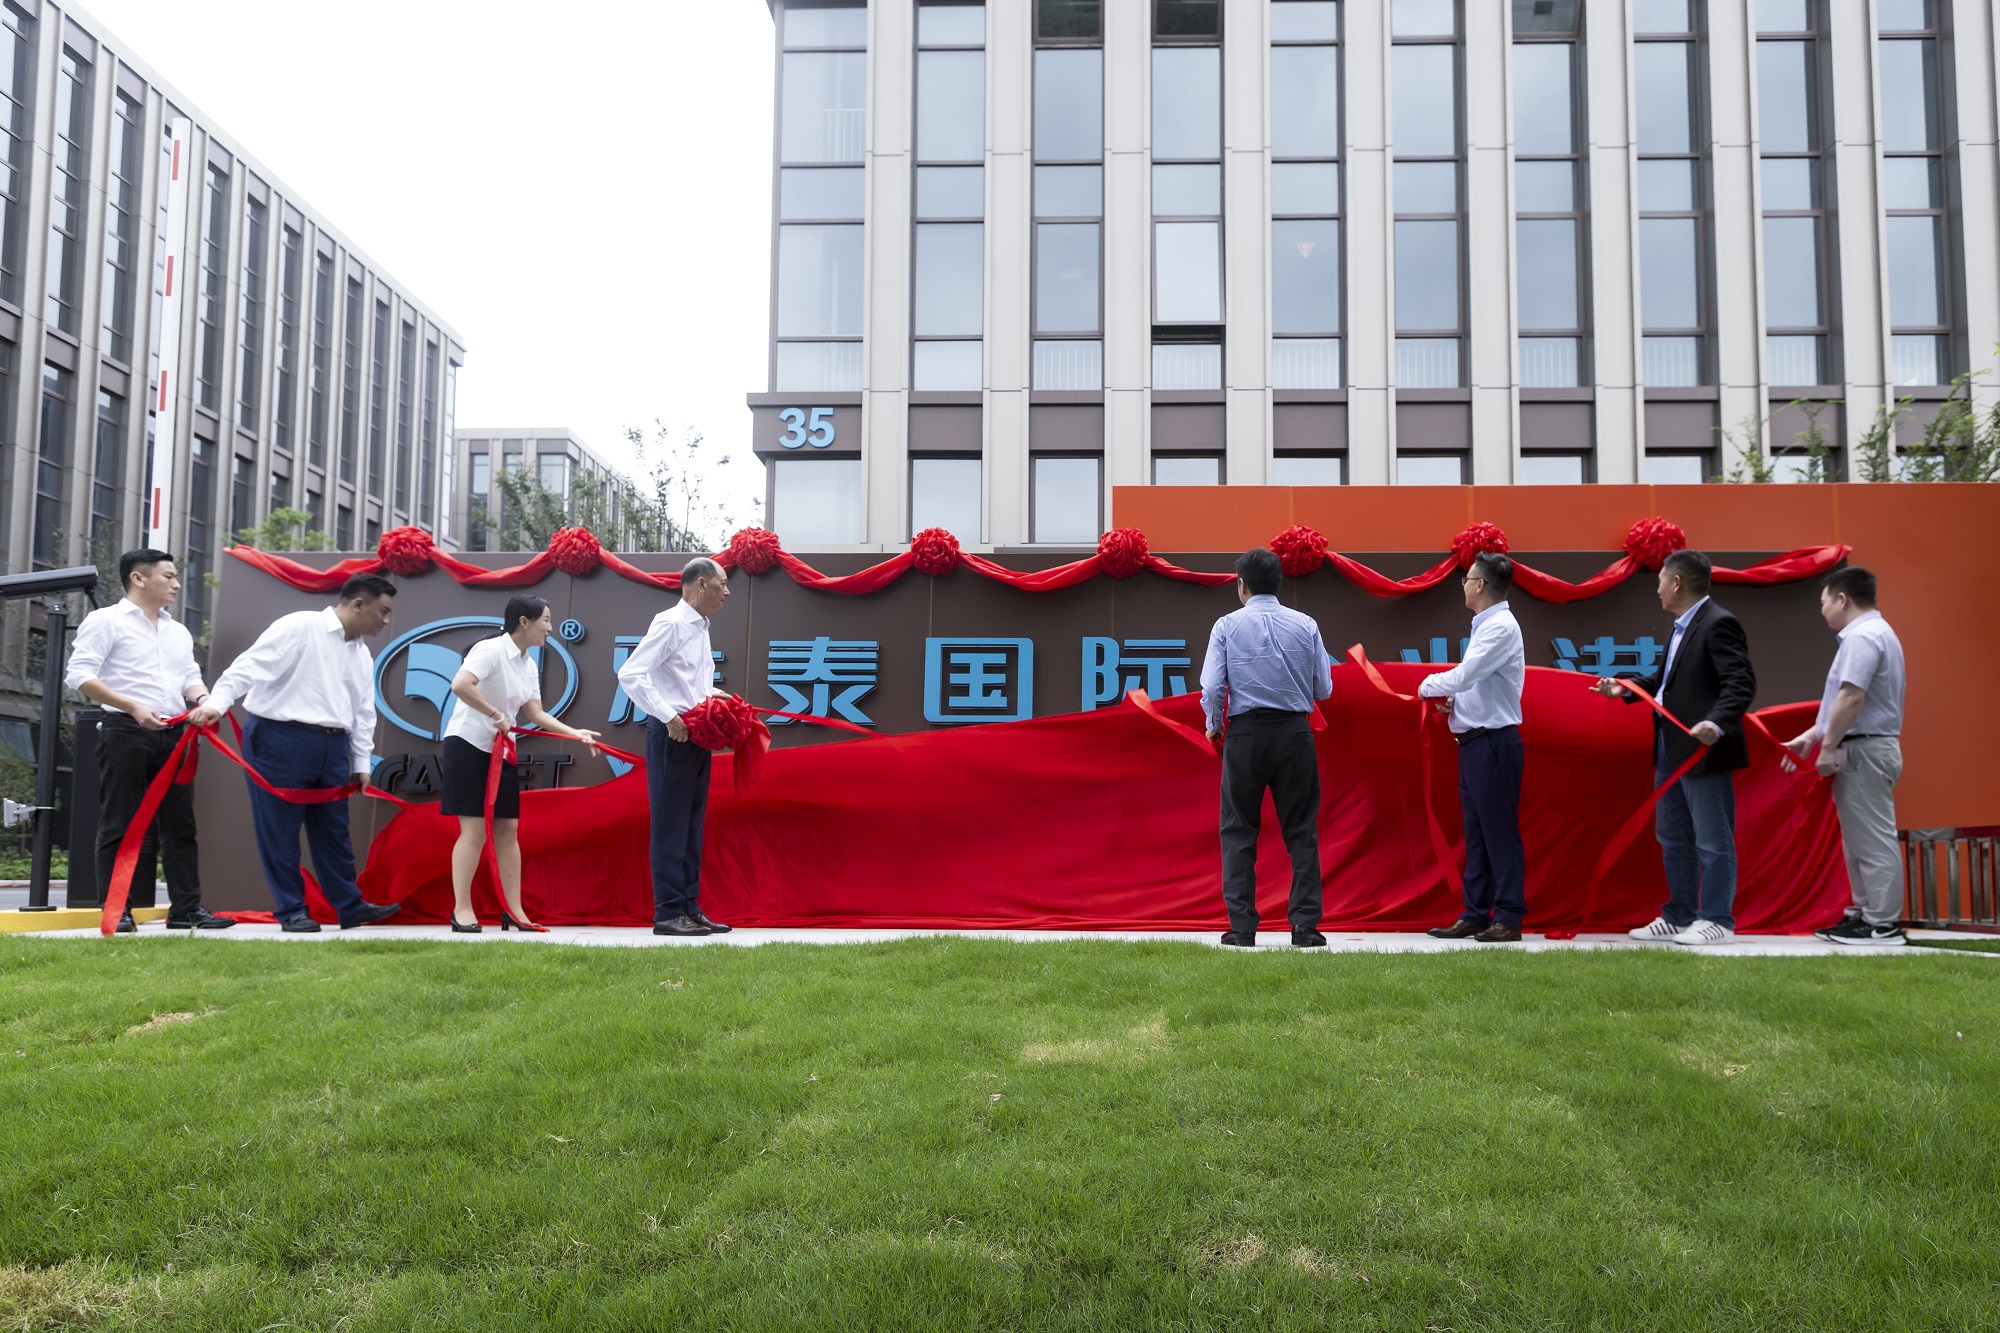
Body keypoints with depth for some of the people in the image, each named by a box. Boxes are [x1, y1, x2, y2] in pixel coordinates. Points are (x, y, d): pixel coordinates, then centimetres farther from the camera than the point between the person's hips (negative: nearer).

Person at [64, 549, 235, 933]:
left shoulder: (178, 632, 21)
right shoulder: (107, 621, -1)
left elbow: (190, 679, 21)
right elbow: (79, 675, -9)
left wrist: (202, 698, -4)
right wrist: (132, 707, -17)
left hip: (173, 735, 7)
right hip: (125, 733, -7)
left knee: (180, 825, 6)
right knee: (119, 826, -3)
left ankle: (186, 907, 9)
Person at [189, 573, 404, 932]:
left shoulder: (362, 654, 16)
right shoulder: (300, 627, -9)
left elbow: (363, 711, 20)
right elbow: (251, 666, -16)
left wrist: (362, 762, 18)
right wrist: (217, 702, -26)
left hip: (332, 747, 7)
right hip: (281, 739, -7)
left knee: (333, 830, 12)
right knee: (280, 831, 1)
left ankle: (350, 906, 18)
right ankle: (291, 910, 9)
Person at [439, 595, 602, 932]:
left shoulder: (529, 666, 9)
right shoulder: (491, 650, -16)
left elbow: (537, 714, 6)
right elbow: (460, 685, -30)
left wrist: (575, 733, -5)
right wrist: (497, 716, -24)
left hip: (501, 750, 8)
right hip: (468, 744, -8)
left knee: (508, 829, 5)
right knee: (474, 830, -8)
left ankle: (513, 910, 8)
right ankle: (462, 910, -1)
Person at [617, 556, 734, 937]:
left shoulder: (700, 628, 17)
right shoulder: (670, 623, -10)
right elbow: (630, 674, -18)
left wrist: (713, 696, 7)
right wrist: (669, 716, -21)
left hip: (697, 735, 9)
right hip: (672, 735, -9)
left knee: (691, 826, 10)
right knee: (671, 825, -5)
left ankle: (689, 908, 14)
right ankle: (668, 912, -2)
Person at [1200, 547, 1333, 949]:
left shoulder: (1227, 626, -3)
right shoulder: (1305, 626, 1)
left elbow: (1213, 688, -7)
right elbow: (1324, 689, 4)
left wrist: (1213, 726, 12)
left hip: (1246, 733, -1)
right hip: (1295, 733, 1)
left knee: (1239, 830, 7)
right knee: (1301, 831, 7)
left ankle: (1242, 927, 4)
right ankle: (1305, 927, 4)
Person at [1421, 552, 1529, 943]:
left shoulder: (1501, 627, -14)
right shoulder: (1485, 626, 16)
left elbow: (1464, 674, -22)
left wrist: (1429, 685, -4)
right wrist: (1454, 700, 5)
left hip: (1493, 744, -10)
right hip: (1473, 744, 10)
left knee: (1499, 833, -5)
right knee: (1476, 834, 11)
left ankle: (1509, 918, -1)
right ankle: (1476, 915, 16)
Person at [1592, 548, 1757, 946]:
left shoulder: (1718, 624, -15)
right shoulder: (1682, 627, 14)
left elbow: (1741, 682, -23)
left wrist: (1717, 722, -35)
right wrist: (1626, 690, 17)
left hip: (1704, 750, -10)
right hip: (1671, 750, 10)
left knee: (1712, 840, 0)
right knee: (1673, 838, 16)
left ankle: (1717, 921, 7)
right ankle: (1679, 916, 25)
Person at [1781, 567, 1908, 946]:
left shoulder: (1863, 636, -15)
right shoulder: (1873, 633, 20)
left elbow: (1851, 698, -25)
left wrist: (1828, 748, -21)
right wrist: (1809, 737, 20)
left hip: (1863, 750, -11)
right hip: (1867, 748, 11)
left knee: (1872, 839, -7)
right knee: (1862, 838, 14)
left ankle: (1882, 924, -5)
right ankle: (1865, 913, 20)